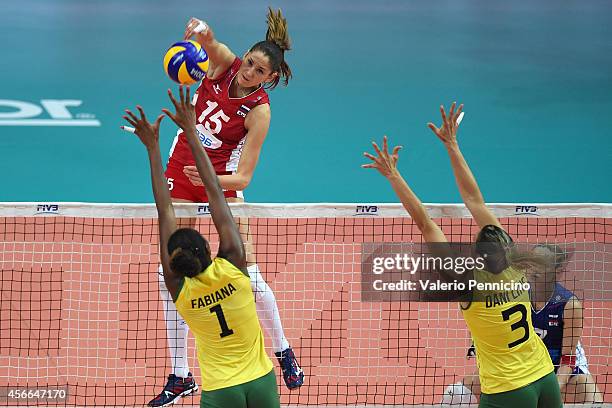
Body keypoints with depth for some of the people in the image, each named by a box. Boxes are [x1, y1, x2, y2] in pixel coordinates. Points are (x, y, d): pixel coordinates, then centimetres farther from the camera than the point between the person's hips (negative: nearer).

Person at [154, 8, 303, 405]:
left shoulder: (259, 110, -18)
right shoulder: (225, 63, -9)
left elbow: (243, 178, -21)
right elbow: (206, 37, -31)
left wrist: (209, 179, -40)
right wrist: (201, 30, -54)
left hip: (220, 182, -3)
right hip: (179, 177, 3)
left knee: (249, 275, -7)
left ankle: (284, 352, 19)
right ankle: (180, 376, 7)